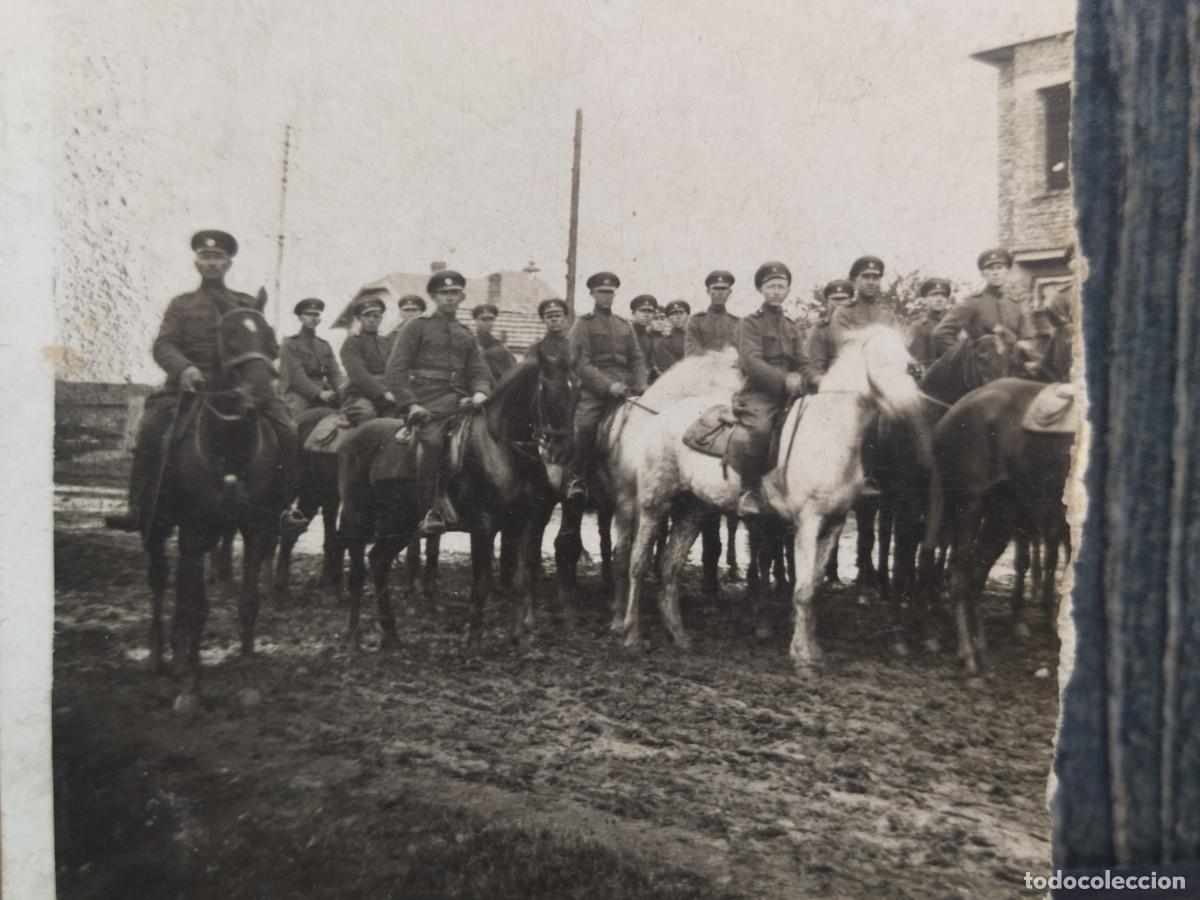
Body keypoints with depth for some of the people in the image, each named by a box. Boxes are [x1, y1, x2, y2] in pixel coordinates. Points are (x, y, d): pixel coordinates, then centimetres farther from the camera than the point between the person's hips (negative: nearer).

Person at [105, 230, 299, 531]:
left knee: (287, 432, -22)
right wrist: (184, 368, -18)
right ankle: (139, 508, -15)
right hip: (190, 386, 0)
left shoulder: (248, 305, 20)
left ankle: (285, 503, -11)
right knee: (150, 427, -26)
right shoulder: (181, 305, 17)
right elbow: (163, 345, 4)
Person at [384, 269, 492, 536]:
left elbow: (480, 372, 17)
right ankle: (429, 509, -19)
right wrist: (410, 404, -12)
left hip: (460, 401, 5)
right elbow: (395, 371, 2)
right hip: (428, 403, -5)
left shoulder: (467, 335, 25)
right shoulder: (417, 327, 11)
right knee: (433, 441, -31)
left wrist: (480, 392, -7)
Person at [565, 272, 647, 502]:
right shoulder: (583, 324, 7)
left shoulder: (625, 326, 21)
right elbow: (579, 362, -4)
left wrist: (640, 387, -1)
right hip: (594, 390, -4)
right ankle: (575, 478, -7)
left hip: (623, 391, 4)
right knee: (585, 428, -24)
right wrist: (607, 385, -15)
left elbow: (637, 359, 18)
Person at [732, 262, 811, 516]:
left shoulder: (790, 326, 23)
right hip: (758, 393, -6)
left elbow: (802, 364, 21)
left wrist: (800, 379, -1)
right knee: (760, 428, -35)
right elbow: (751, 361, -13)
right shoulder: (750, 323, 2)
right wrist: (784, 379, -24)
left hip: (788, 394, 7)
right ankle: (749, 491, -21)